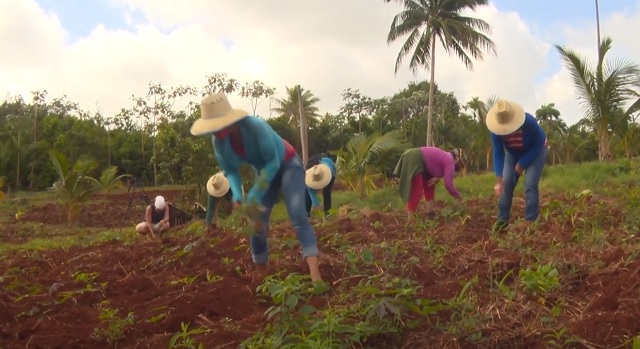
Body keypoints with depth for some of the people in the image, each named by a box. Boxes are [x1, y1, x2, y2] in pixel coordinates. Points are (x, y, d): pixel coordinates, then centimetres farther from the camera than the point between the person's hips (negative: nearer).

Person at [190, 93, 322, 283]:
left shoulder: (256, 126, -36)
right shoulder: (219, 141, -18)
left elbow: (273, 162, -31)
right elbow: (230, 171, -7)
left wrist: (253, 198, -33)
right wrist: (237, 196, -26)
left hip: (287, 164, -6)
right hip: (264, 170, 6)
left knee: (298, 216, -23)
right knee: (256, 222, -1)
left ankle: (315, 277, -33)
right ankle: (262, 277, 16)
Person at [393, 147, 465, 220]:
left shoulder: (446, 157, 18)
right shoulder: (450, 162, -10)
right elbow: (448, 184, -14)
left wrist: (437, 178, 0)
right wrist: (458, 196, 2)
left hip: (413, 159, 10)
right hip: (413, 160, -10)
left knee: (429, 186, 16)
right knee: (416, 191, -12)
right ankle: (410, 219, -11)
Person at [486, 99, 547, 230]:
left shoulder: (529, 122, -38)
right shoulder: (496, 130, -29)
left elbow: (537, 145, -23)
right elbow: (498, 154, -23)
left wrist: (522, 164, -25)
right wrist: (499, 180, -30)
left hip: (535, 150, -3)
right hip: (513, 153, 4)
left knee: (530, 185, -18)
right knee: (506, 184, -6)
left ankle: (530, 222, -13)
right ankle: (502, 220, 4)